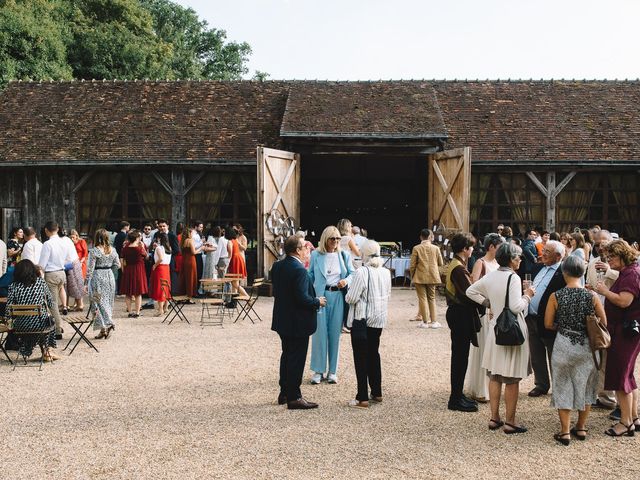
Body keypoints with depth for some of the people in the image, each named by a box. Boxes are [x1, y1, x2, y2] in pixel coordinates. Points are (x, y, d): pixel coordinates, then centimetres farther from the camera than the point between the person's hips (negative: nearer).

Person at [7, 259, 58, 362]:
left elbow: (8, 307, -4)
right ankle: (48, 350, 35)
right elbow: (50, 304, 4)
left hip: (21, 326, 1)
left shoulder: (14, 286, -1)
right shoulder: (41, 282, 0)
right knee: (50, 321, 34)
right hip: (40, 324, -1)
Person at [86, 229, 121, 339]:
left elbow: (90, 268, -11)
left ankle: (104, 327, -7)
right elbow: (117, 265, 6)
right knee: (108, 302, 13)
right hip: (110, 277, 5)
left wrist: (86, 283, -7)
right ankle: (109, 324, 15)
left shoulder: (94, 251, -12)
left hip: (98, 278, -5)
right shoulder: (112, 250, 2)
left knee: (99, 302, 0)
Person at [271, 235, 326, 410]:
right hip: (298, 323, -9)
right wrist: (318, 301, -8)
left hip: (282, 320, 9)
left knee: (287, 355, 20)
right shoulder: (299, 270, -23)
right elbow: (303, 298, -26)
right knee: (297, 359, 1)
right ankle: (294, 398, 8)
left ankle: (284, 393, 30)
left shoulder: (277, 266, 3)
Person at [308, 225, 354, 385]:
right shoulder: (316, 255, 3)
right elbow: (310, 275, 7)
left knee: (335, 333, 6)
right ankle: (318, 370, 9)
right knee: (320, 332, 0)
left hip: (338, 296, 1)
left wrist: (346, 280, -11)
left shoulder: (344, 255, 6)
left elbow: (352, 273, 9)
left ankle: (332, 371, 15)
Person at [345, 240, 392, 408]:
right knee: (374, 354, 19)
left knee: (361, 357, 0)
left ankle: (362, 398, 2)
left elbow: (351, 298, -18)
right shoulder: (386, 272, 2)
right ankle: (377, 393, 26)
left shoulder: (361, 272, -19)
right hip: (379, 319, 6)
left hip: (361, 320, -6)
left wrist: (348, 293, 3)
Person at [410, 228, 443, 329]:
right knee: (432, 298, 13)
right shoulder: (436, 248, -3)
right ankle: (434, 321, 10)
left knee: (422, 298, 4)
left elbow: (412, 265, -7)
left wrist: (412, 276, 7)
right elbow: (440, 263, 5)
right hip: (432, 277, 2)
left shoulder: (416, 248, -8)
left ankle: (425, 322, 3)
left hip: (420, 278, -2)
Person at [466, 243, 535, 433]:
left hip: (495, 328, 7)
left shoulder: (489, 276, 3)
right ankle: (510, 421, 10)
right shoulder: (513, 278, -17)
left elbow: (470, 291, 13)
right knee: (512, 379, 3)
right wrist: (527, 296, -7)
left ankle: (494, 418, 21)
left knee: (494, 376, 14)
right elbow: (516, 307, -24)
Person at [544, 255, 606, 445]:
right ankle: (581, 427, 29)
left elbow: (548, 324, -5)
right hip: (586, 346, 1)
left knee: (563, 386, 11)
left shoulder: (555, 297, -12)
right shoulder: (592, 297, -9)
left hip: (563, 345, -1)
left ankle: (565, 431, 13)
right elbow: (604, 324, -1)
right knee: (585, 385, 19)